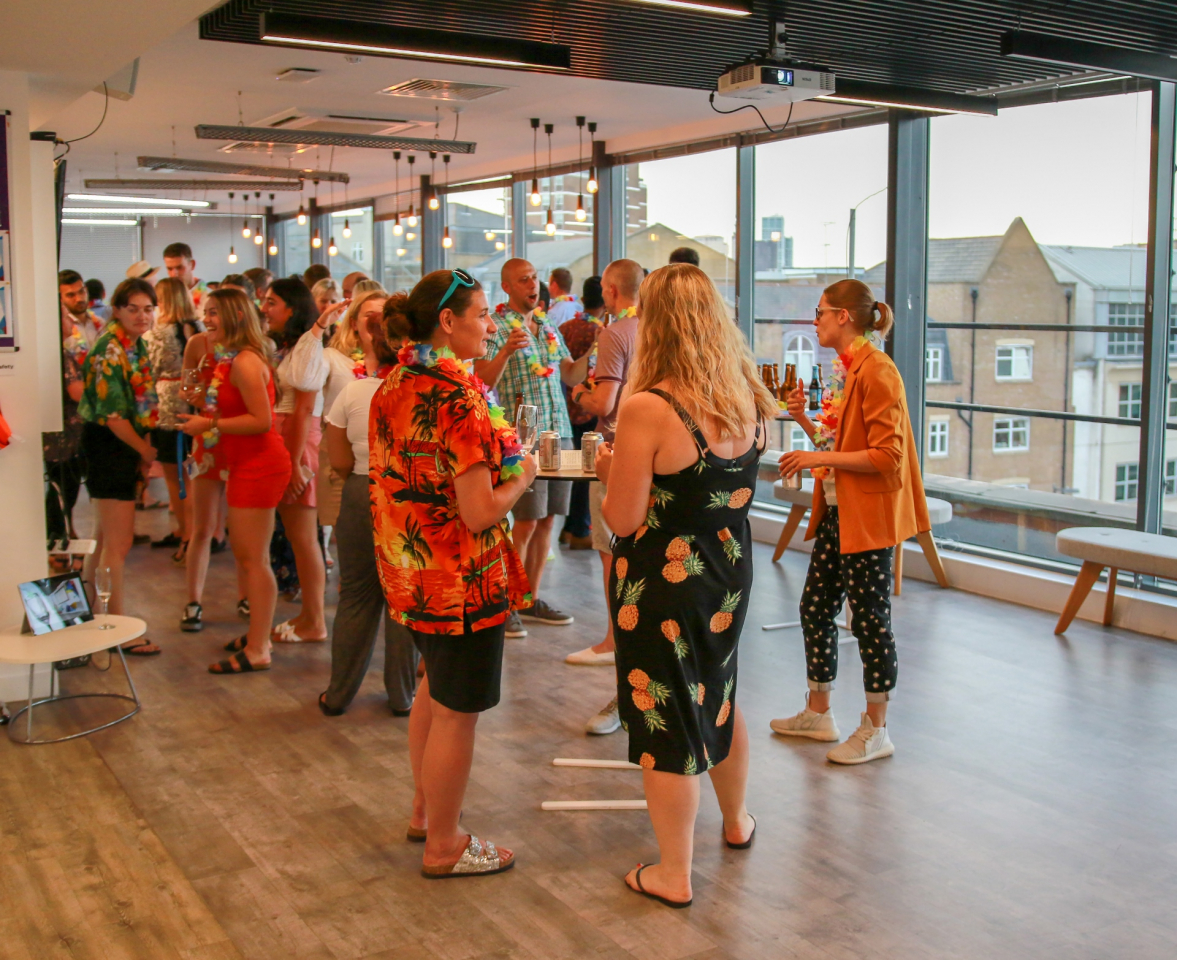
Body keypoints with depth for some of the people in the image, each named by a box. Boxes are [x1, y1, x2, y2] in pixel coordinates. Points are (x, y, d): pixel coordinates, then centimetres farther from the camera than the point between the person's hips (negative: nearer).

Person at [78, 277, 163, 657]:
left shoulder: (135, 344, 10)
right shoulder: (111, 349, -18)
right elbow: (112, 414, -21)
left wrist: (143, 448, 7)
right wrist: (146, 450, -10)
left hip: (123, 446, 10)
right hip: (108, 445, -10)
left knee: (109, 538, 18)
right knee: (118, 543, -4)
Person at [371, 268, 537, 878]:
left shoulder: (395, 385, 5)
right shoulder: (460, 398, -23)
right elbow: (480, 513, -25)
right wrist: (521, 477, -7)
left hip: (407, 569, 10)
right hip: (460, 576, -9)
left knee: (435, 688, 26)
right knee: (457, 711, 5)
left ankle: (424, 811, 42)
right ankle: (444, 847, 21)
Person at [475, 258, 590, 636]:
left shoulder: (548, 327, 16)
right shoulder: (498, 328, -5)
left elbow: (571, 375, 18)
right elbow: (482, 381, -15)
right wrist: (506, 351, -30)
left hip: (559, 432, 7)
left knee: (547, 519, 9)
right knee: (527, 521, -8)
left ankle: (531, 599, 19)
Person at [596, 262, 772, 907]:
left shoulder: (649, 409, -24)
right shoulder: (746, 401, -3)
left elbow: (624, 520, -21)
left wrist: (610, 469, -2)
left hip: (662, 584, -6)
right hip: (729, 573, 7)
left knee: (666, 718, 7)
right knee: (718, 697, 27)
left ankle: (673, 873, 21)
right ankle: (736, 820, 47)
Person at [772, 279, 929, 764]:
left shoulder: (876, 370, -16)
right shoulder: (843, 369, 13)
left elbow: (886, 455, -21)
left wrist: (819, 458, -21)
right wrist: (803, 417, 4)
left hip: (868, 515, -10)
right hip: (836, 511, 10)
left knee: (869, 618, 0)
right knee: (815, 608, 14)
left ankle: (875, 730, 12)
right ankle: (818, 713, 28)